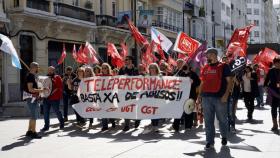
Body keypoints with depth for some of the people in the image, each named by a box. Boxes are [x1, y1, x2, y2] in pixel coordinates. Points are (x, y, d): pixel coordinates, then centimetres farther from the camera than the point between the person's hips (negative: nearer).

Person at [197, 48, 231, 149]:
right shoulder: (205, 68, 14)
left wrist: (226, 94, -14)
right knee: (208, 121, 2)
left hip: (220, 97, -4)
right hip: (206, 97, 4)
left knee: (222, 119, 8)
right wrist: (199, 95, 10)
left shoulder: (223, 67, 0)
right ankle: (210, 142, 6)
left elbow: (229, 81, -3)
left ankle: (224, 137, 30)